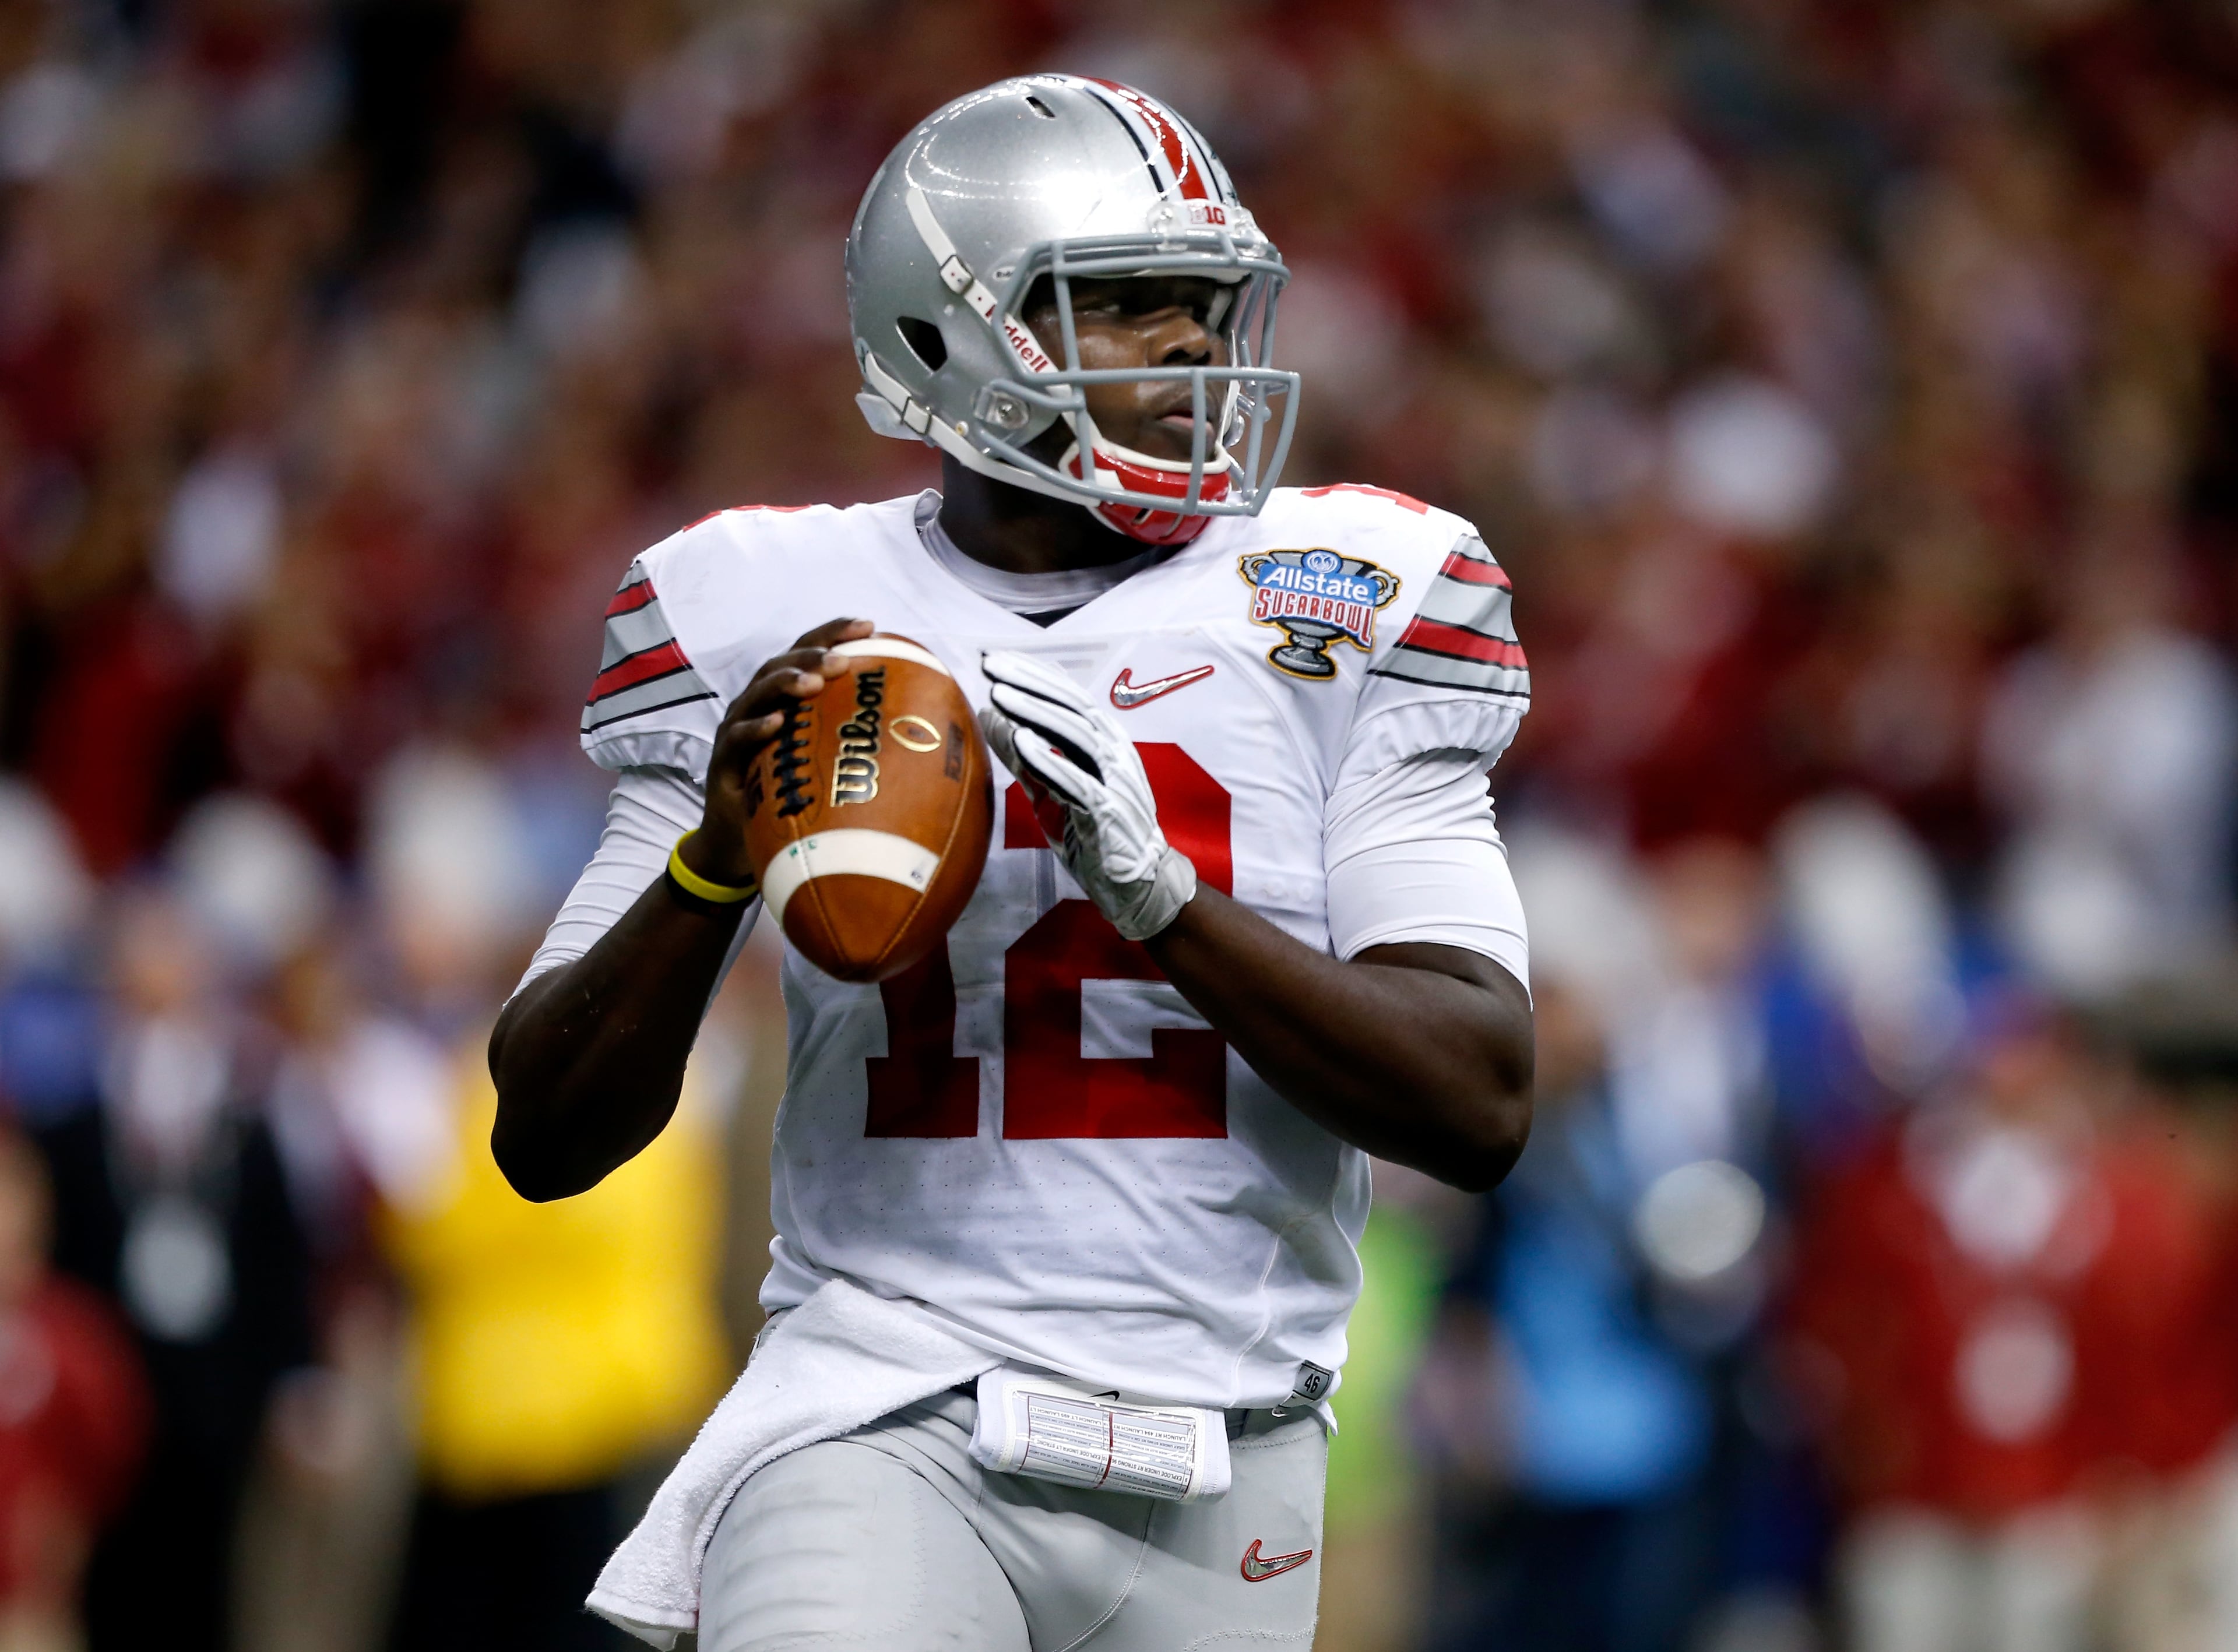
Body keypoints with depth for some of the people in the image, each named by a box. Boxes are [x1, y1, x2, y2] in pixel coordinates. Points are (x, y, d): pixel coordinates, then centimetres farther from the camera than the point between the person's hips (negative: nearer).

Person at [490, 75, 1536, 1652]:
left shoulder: (1337, 608, 3)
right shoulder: (769, 625, 4)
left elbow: (1482, 1104, -6)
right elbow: (545, 1140, 4)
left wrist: (1157, 889, -18)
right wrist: (717, 858, -13)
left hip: (1218, 1476, 2)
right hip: (884, 1421, -1)